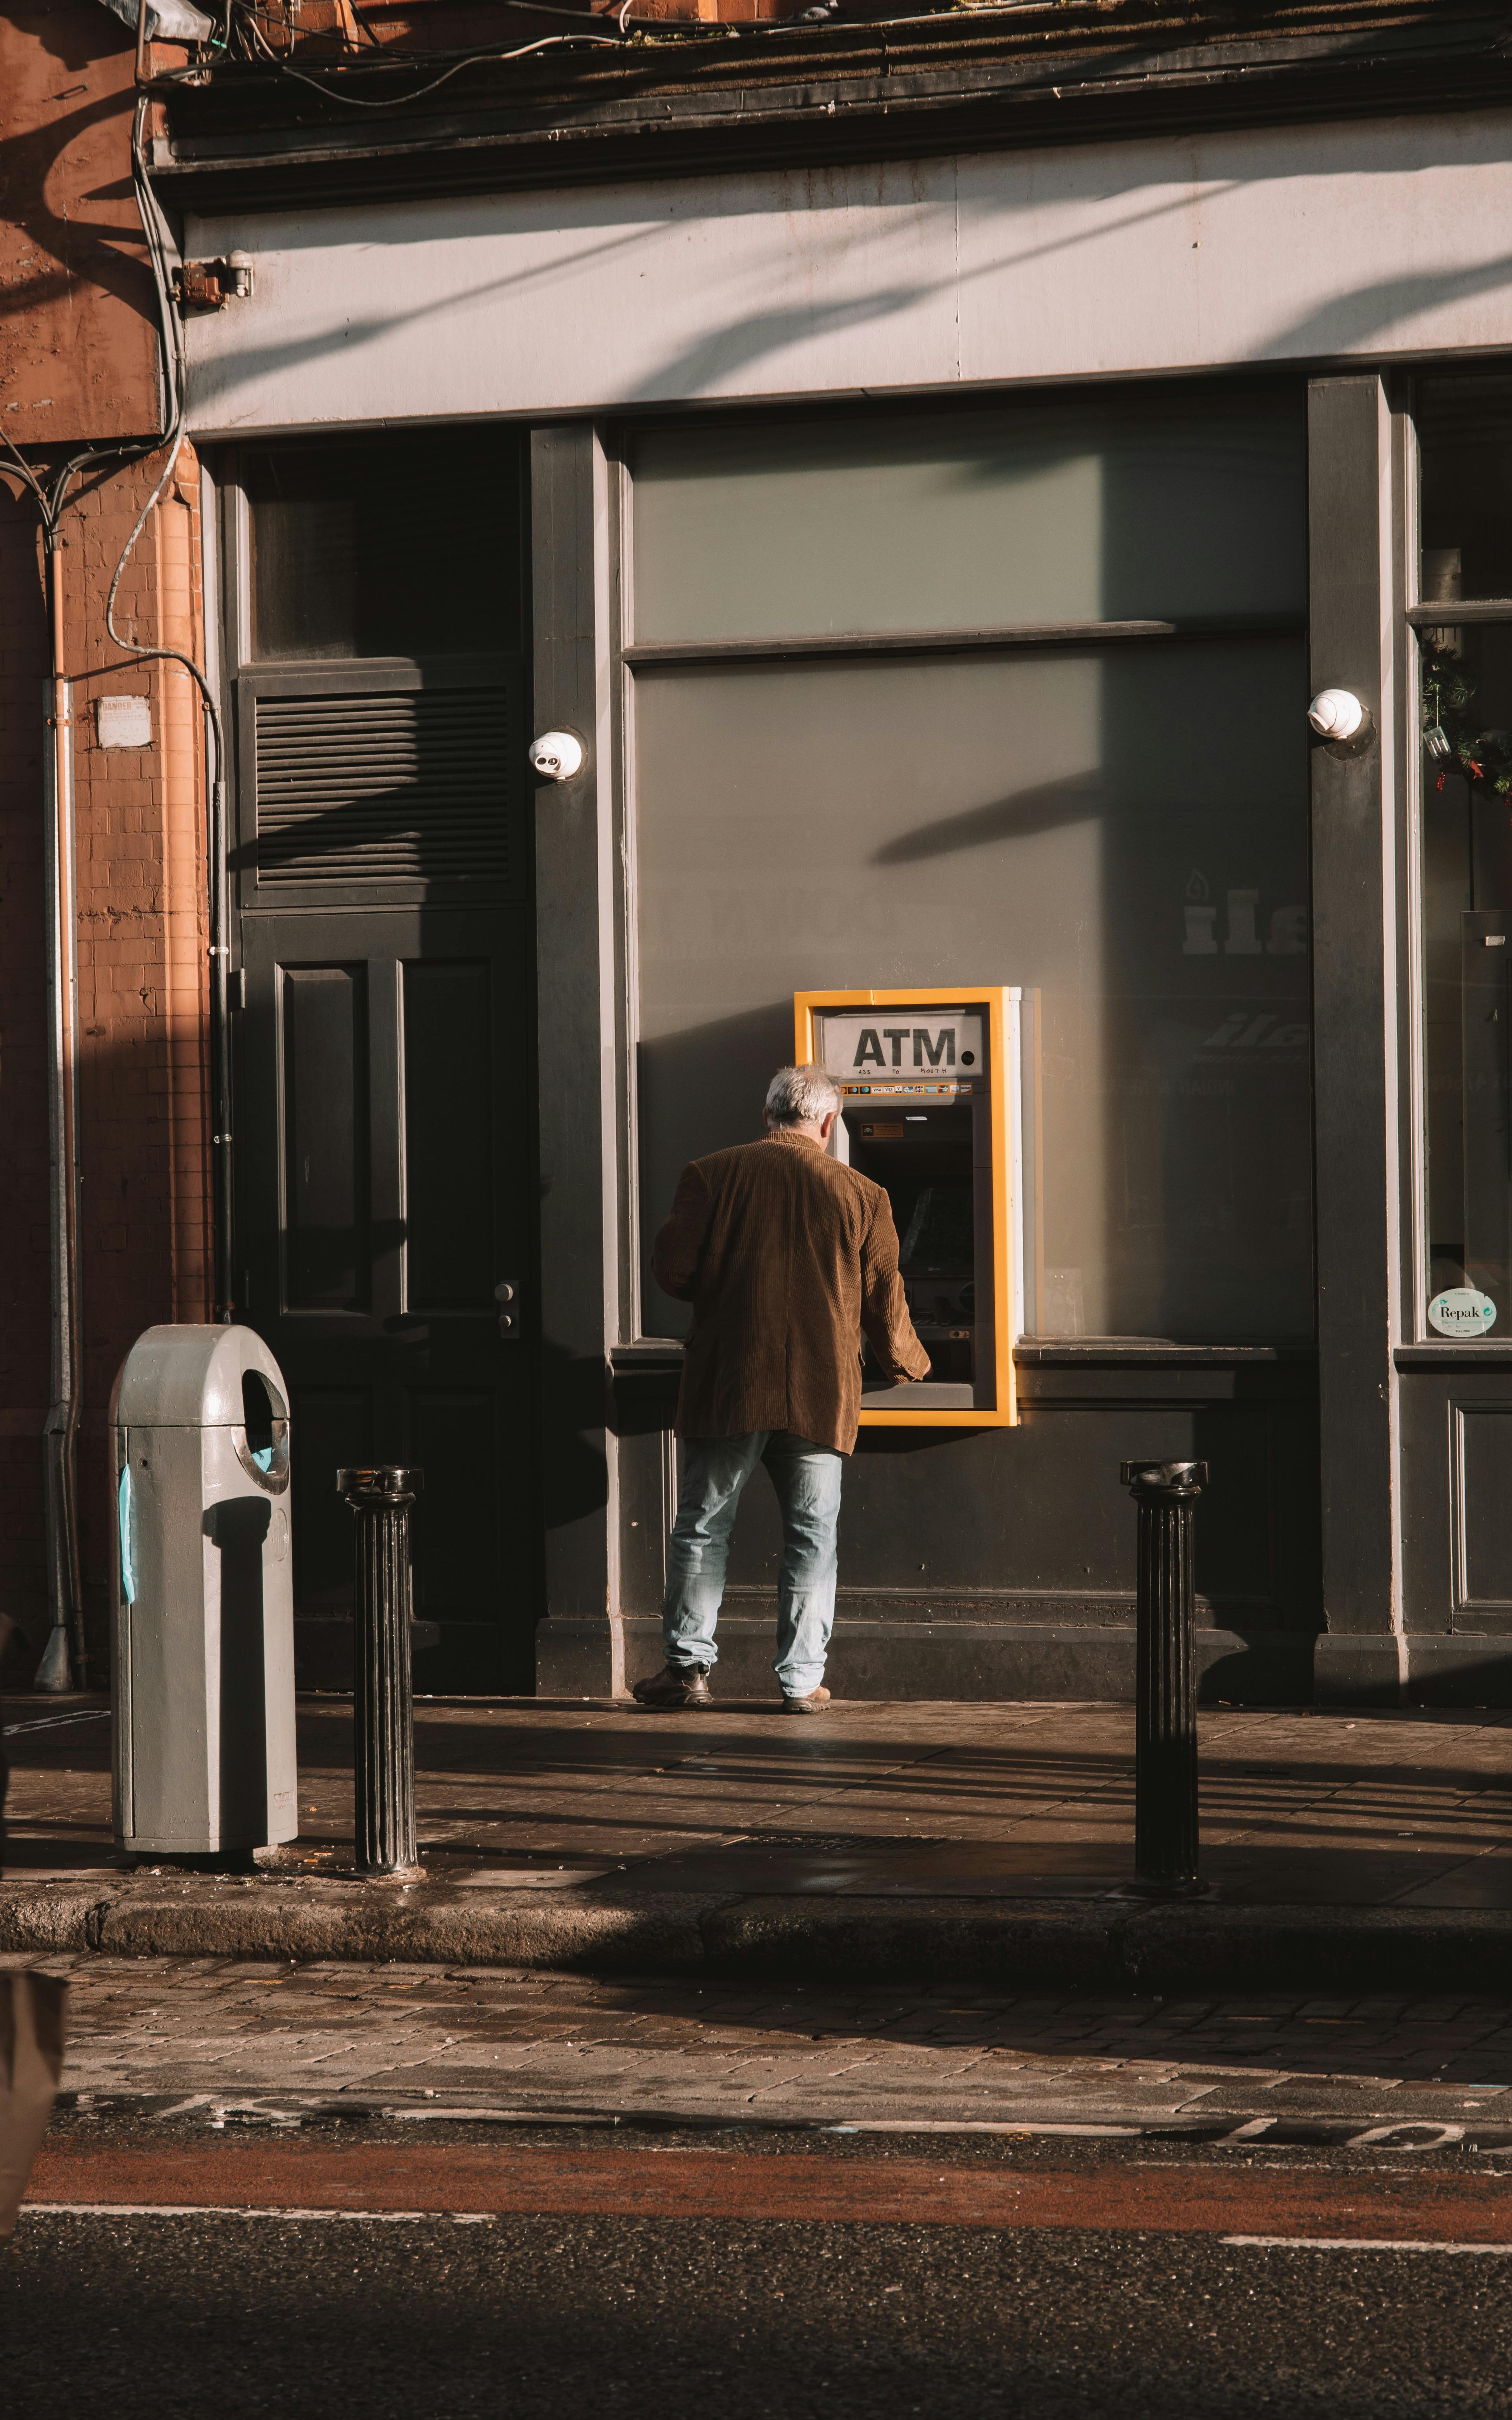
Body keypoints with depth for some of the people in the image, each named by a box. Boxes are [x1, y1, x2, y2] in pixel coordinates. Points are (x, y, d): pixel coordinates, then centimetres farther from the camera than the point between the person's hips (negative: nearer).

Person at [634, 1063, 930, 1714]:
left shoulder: (711, 1176, -1)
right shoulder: (862, 1196, 2)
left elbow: (672, 1271, -4)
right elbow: (884, 1306, 6)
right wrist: (908, 1363, 26)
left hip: (728, 1385, 0)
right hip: (820, 1391, 1)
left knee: (702, 1527, 9)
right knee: (811, 1538, 7)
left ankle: (688, 1663, 5)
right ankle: (803, 1680, 5)